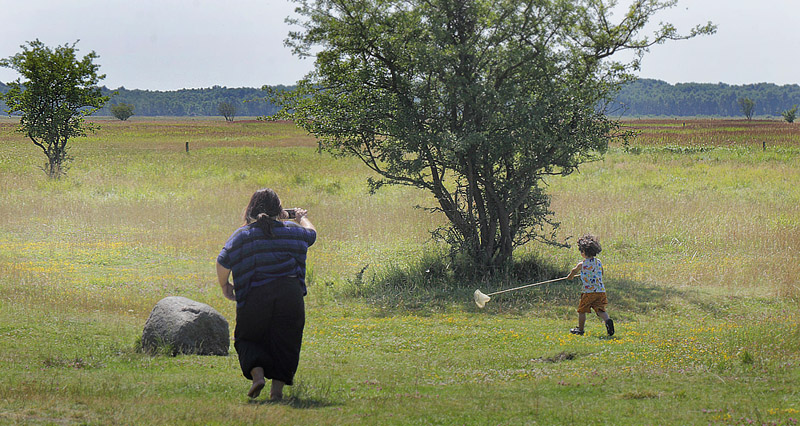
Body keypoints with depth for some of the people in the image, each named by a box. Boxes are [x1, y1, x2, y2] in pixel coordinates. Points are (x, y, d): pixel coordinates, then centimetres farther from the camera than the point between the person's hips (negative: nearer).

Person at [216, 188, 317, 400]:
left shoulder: (242, 235, 2)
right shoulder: (292, 230, 10)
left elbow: (223, 262, -4)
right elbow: (311, 234, 33)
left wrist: (225, 286, 13)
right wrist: (302, 218, 53)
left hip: (255, 296, -1)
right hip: (290, 294, 2)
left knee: (248, 339, 12)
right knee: (285, 341, 9)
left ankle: (257, 374, -10)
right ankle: (278, 386, 3)